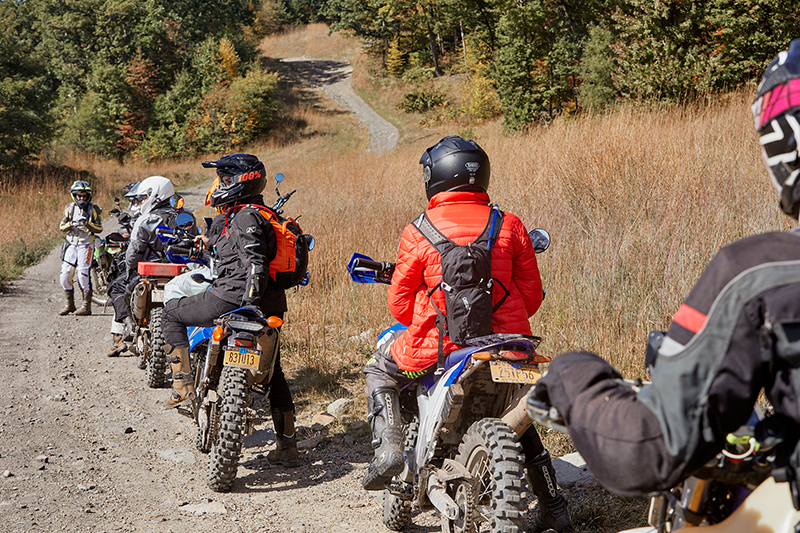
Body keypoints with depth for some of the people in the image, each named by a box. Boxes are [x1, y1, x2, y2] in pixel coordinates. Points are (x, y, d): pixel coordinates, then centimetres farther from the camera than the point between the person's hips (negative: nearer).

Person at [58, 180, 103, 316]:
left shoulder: (93, 209, 2)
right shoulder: (69, 209, 10)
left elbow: (99, 228, -3)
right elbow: (61, 226, 6)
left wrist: (88, 224, -19)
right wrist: (71, 224, -15)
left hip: (86, 245, -4)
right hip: (71, 244, 4)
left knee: (83, 275, -11)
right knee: (65, 276, 1)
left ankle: (87, 306, -3)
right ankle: (70, 304, 16)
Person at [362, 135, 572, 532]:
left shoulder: (418, 233, -5)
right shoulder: (510, 226, 1)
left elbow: (399, 305, 2)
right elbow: (532, 296, 7)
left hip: (438, 348, -3)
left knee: (379, 370, 24)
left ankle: (388, 447, 4)